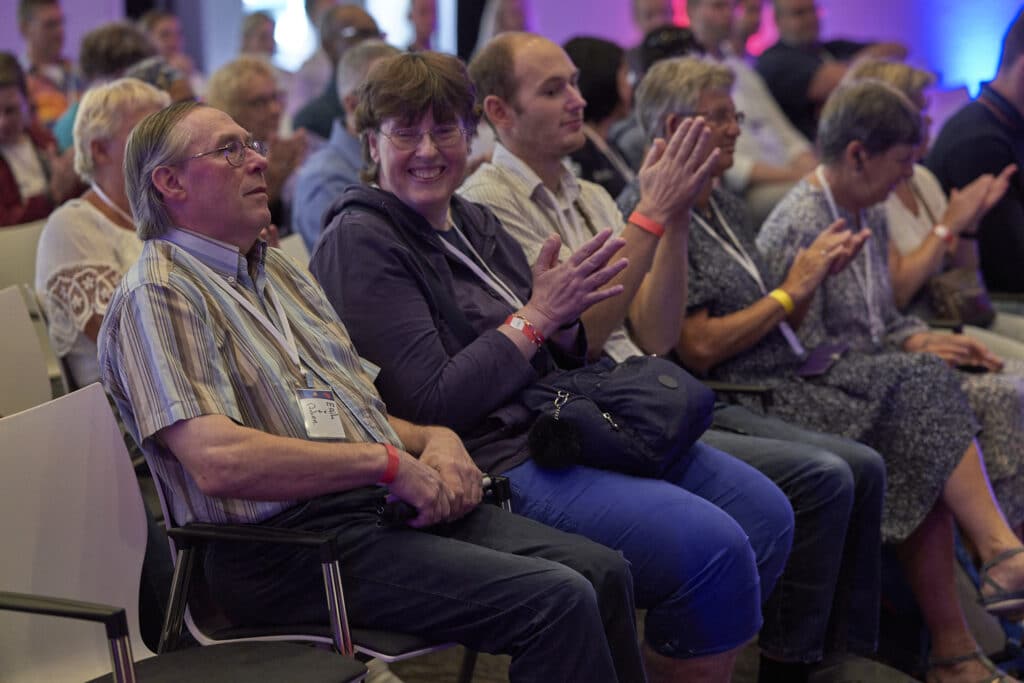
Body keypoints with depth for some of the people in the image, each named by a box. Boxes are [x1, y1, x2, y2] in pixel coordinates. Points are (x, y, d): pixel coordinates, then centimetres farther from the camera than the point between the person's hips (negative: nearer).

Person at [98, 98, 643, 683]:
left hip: (394, 504, 9)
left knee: (604, 572, -7)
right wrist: (388, 461, -19)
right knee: (557, 600, -22)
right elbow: (218, 461, -22)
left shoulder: (279, 271, 22)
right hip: (289, 545, -9)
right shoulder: (157, 296, -7)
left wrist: (434, 438, 3)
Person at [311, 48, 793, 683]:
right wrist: (537, 315, -14)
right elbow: (432, 404, -17)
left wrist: (566, 319, -6)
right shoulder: (360, 243, -9)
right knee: (712, 546, -23)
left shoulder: (474, 222, 15)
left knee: (766, 513, 2)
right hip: (493, 462, -9)